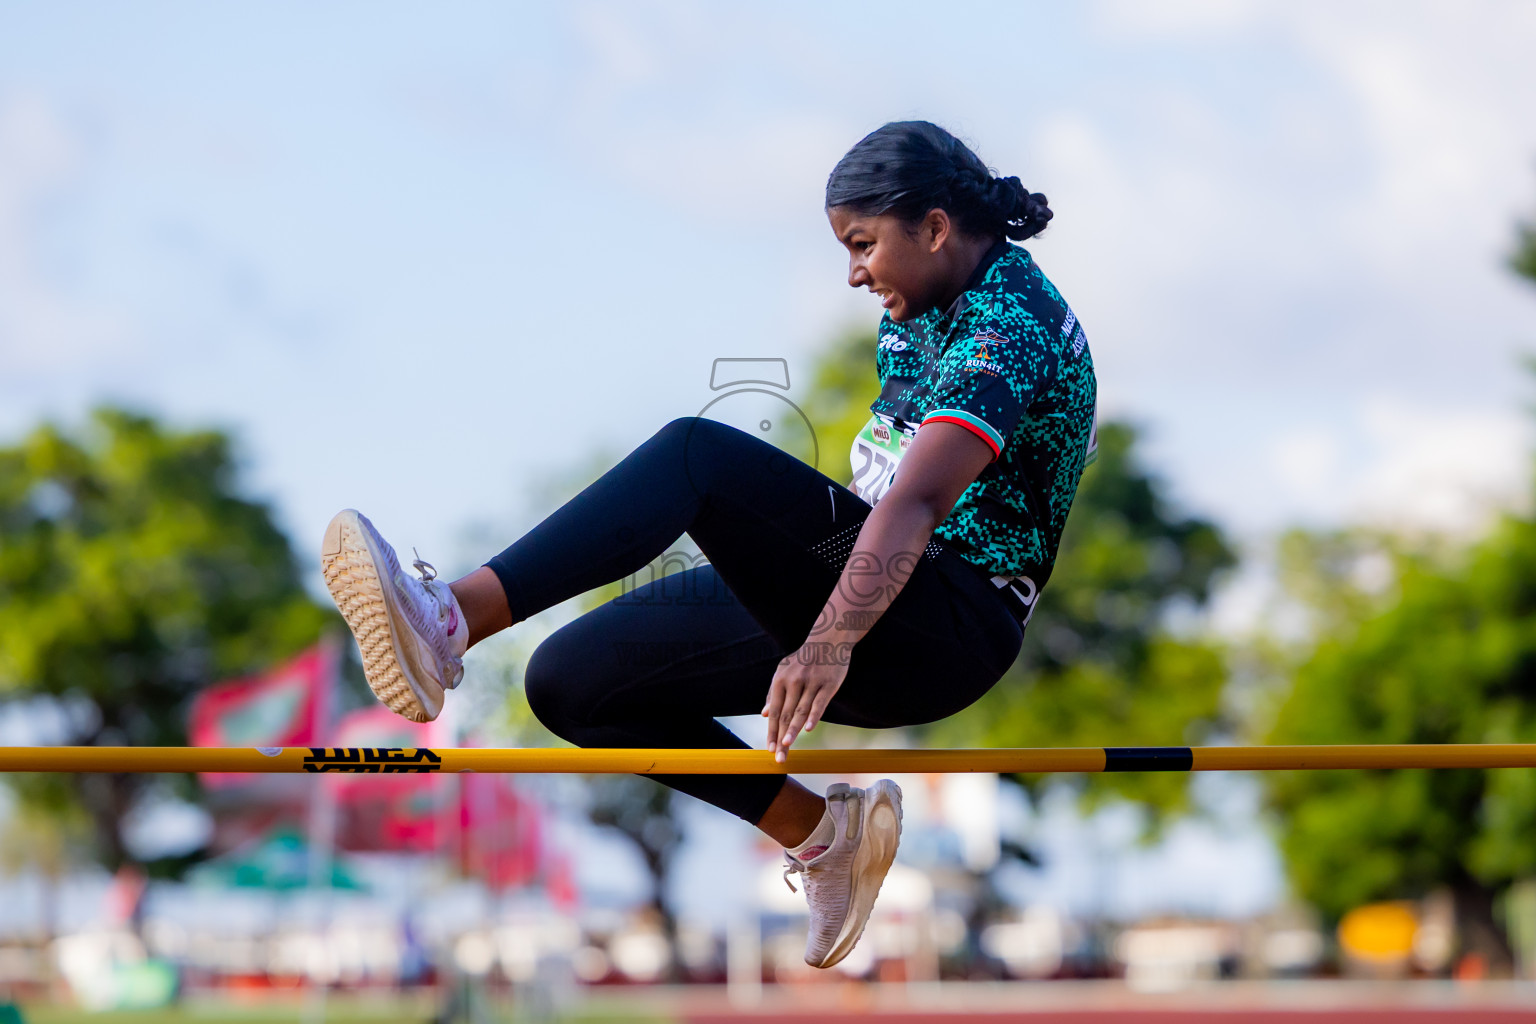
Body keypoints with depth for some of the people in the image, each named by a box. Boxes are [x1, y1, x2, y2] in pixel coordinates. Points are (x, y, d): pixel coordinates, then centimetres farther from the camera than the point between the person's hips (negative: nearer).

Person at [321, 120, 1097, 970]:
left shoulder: (1009, 322, -15)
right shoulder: (920, 311, 16)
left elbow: (919, 501, -31)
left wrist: (831, 642, -44)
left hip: (950, 630, -10)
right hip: (875, 606, 10)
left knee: (697, 454, -29)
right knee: (568, 680, 1)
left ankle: (452, 621, -40)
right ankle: (822, 832, 6)